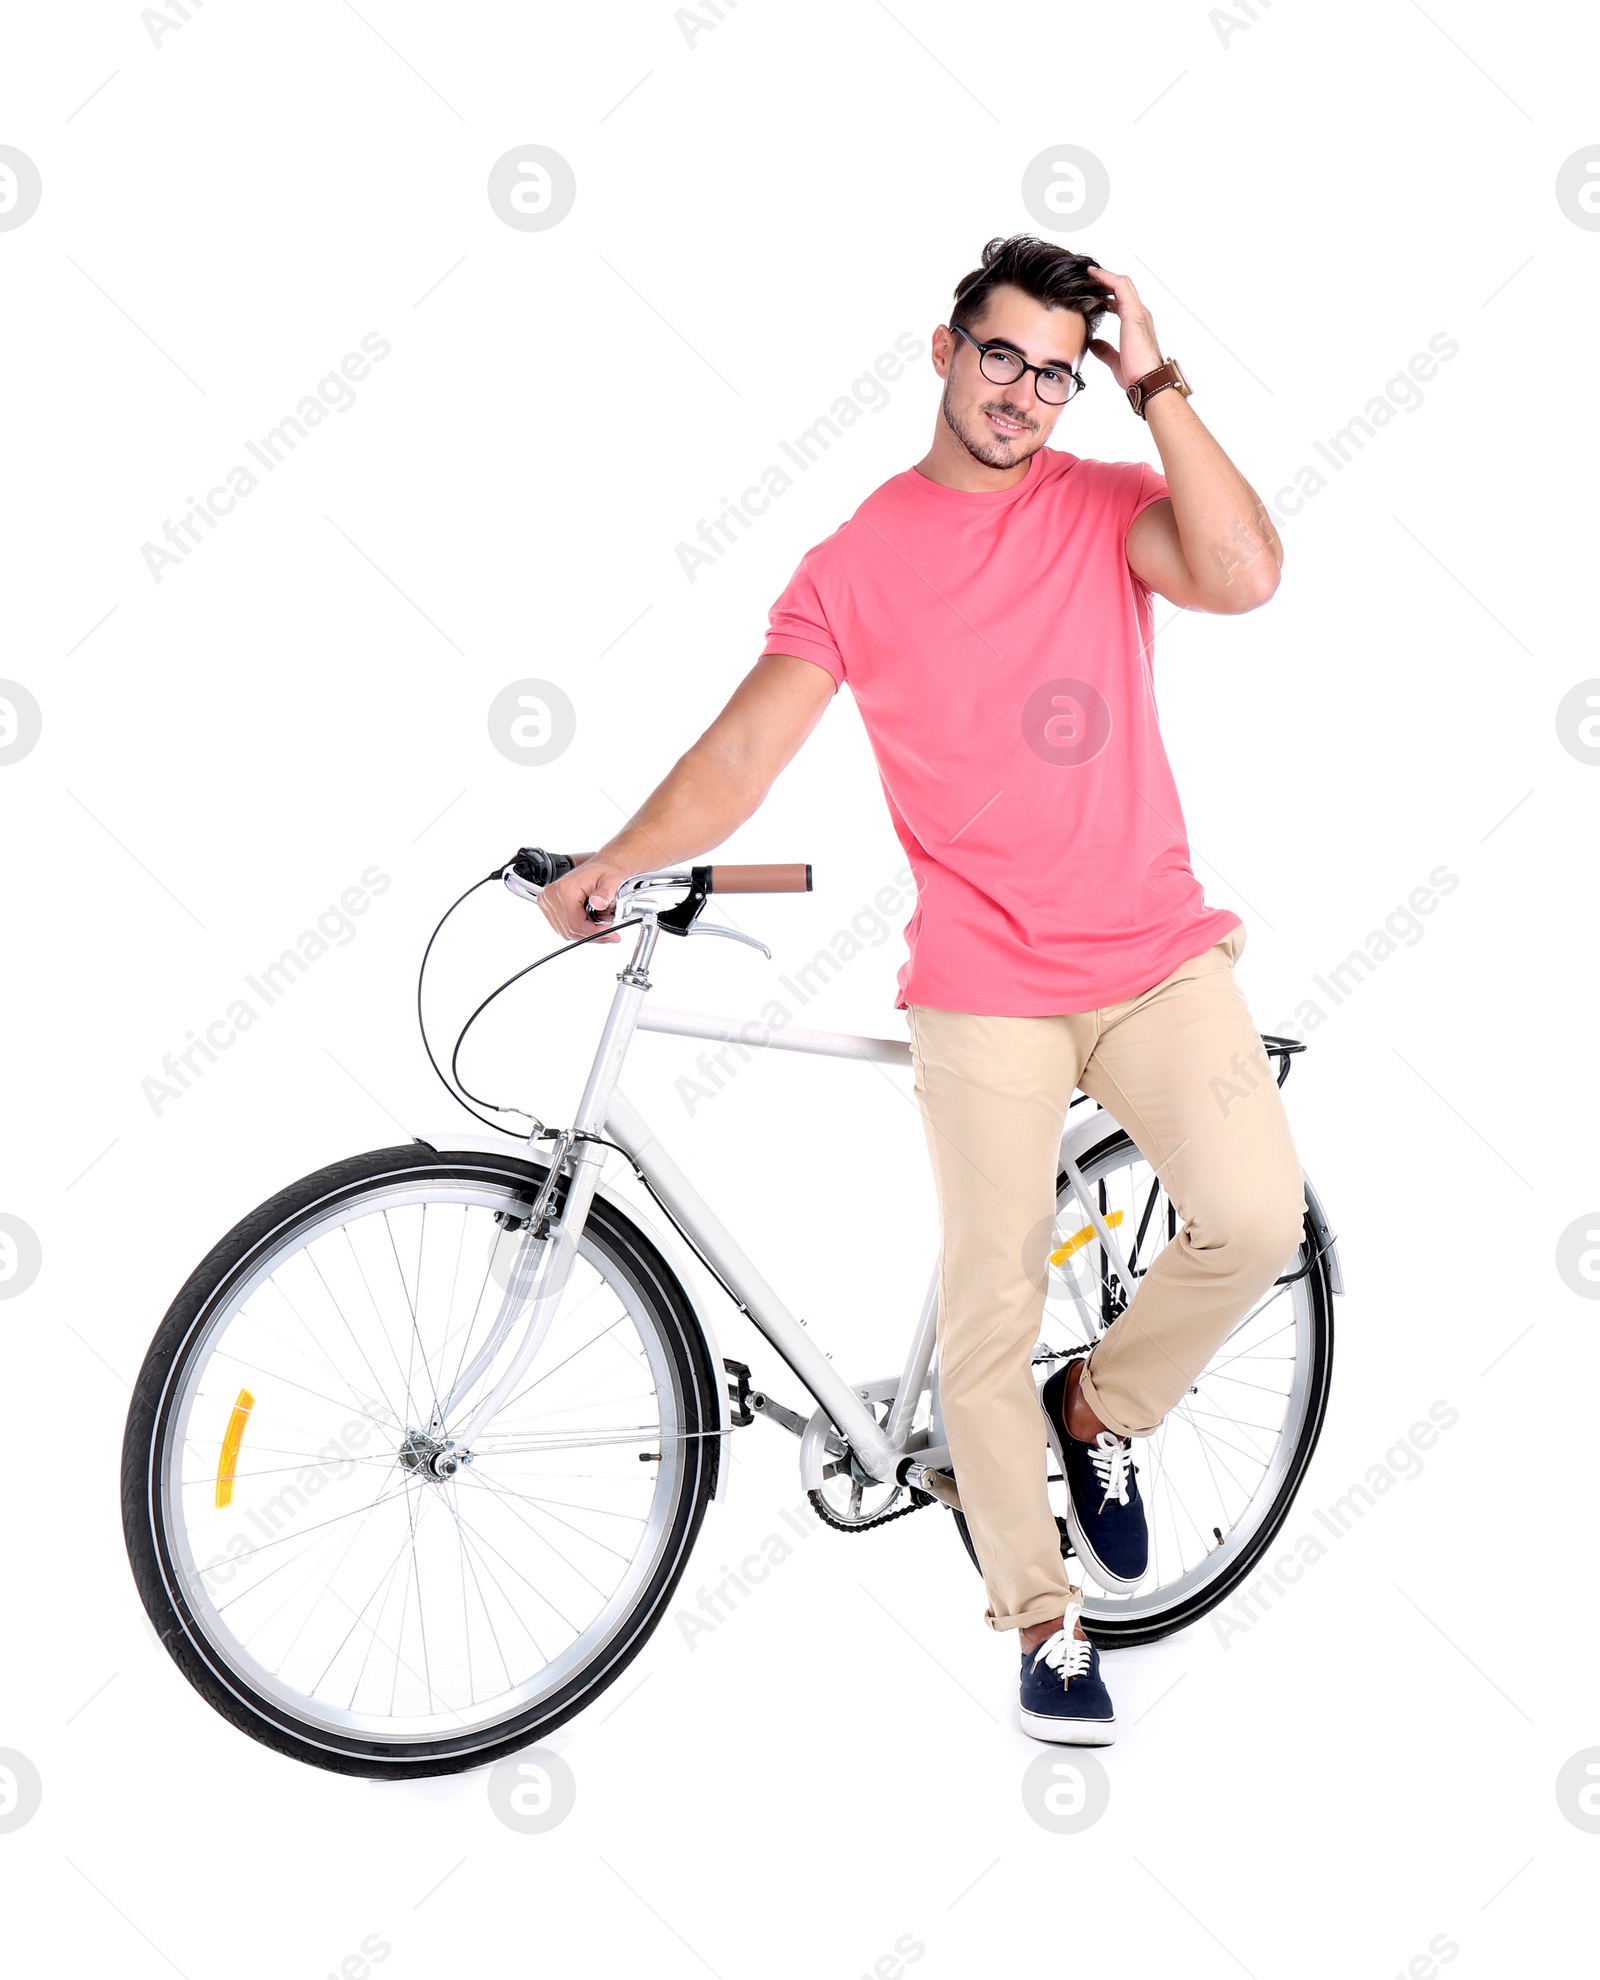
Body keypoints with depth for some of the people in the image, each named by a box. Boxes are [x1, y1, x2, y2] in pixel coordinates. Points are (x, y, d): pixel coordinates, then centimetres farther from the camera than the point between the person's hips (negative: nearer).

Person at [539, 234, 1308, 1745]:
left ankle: (1100, 1409, 11)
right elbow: (740, 757, -3)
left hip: (1156, 953, 1)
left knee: (1253, 1216, -19)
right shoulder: (857, 562, 3)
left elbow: (1242, 575, -14)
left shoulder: (1106, 506, 7)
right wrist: (606, 866, -17)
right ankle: (1043, 1619, 18)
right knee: (989, 1317, -1)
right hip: (984, 987, -1)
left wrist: (1155, 384, -11)